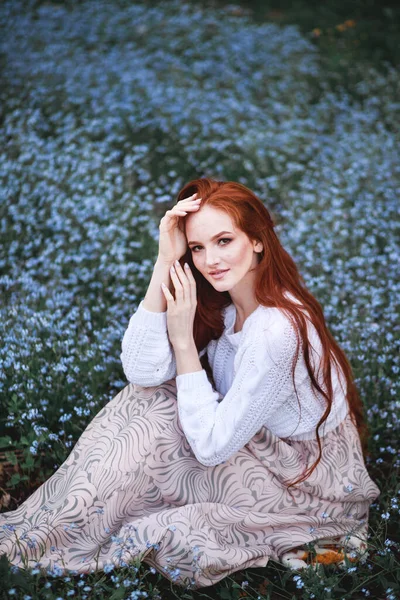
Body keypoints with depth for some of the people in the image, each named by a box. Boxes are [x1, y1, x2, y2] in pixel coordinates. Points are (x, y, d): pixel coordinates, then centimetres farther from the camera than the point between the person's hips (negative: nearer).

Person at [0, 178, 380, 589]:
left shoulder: (278, 331, -32)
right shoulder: (222, 300, -7)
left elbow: (211, 446, -26)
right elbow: (142, 371, -19)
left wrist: (183, 337, -24)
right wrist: (165, 261, -23)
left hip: (311, 479, -7)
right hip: (258, 440, 7)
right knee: (148, 396, -10)